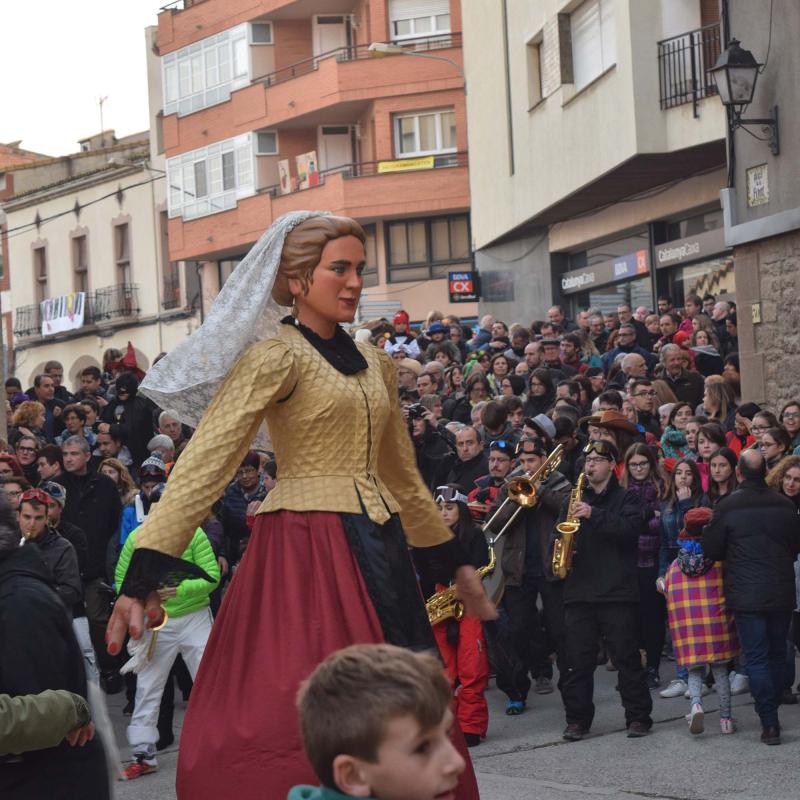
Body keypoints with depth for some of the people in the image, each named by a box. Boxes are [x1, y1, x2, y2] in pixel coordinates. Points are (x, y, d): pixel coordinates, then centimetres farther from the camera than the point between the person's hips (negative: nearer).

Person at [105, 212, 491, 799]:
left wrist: (454, 562, 26)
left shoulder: (375, 363, 15)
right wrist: (144, 576, -25)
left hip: (378, 551, 7)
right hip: (305, 549, -7)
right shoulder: (275, 357, -7)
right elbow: (206, 462, -16)